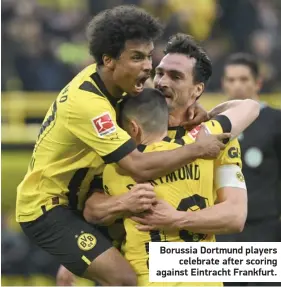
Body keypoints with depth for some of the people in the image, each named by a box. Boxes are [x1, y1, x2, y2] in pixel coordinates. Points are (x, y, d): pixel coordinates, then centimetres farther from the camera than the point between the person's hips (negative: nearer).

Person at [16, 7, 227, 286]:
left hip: (70, 197, 10)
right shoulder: (86, 103, -30)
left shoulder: (97, 75, -4)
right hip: (46, 209, -10)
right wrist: (198, 149, -22)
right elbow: (140, 167, -34)